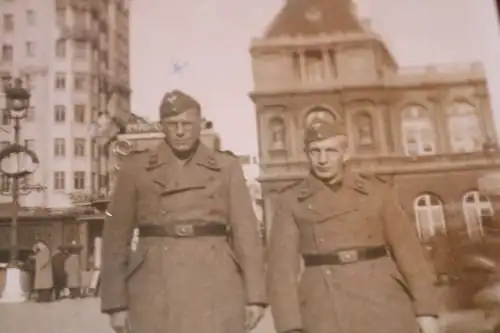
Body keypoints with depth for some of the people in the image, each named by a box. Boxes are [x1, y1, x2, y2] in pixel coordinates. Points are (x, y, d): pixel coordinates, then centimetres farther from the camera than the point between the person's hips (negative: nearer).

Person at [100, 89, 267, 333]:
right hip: (156, 288, 0)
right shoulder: (135, 169, 5)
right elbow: (116, 237, 5)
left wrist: (254, 296, 0)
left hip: (215, 286, 1)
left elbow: (245, 231, 4)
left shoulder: (226, 167, 6)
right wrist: (116, 302, 0)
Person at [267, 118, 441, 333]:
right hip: (326, 311, -1)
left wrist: (426, 309, 1)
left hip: (382, 302, 1)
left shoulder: (377, 189, 5)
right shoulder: (291, 200, 2)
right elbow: (282, 264, -2)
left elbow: (407, 247, 5)